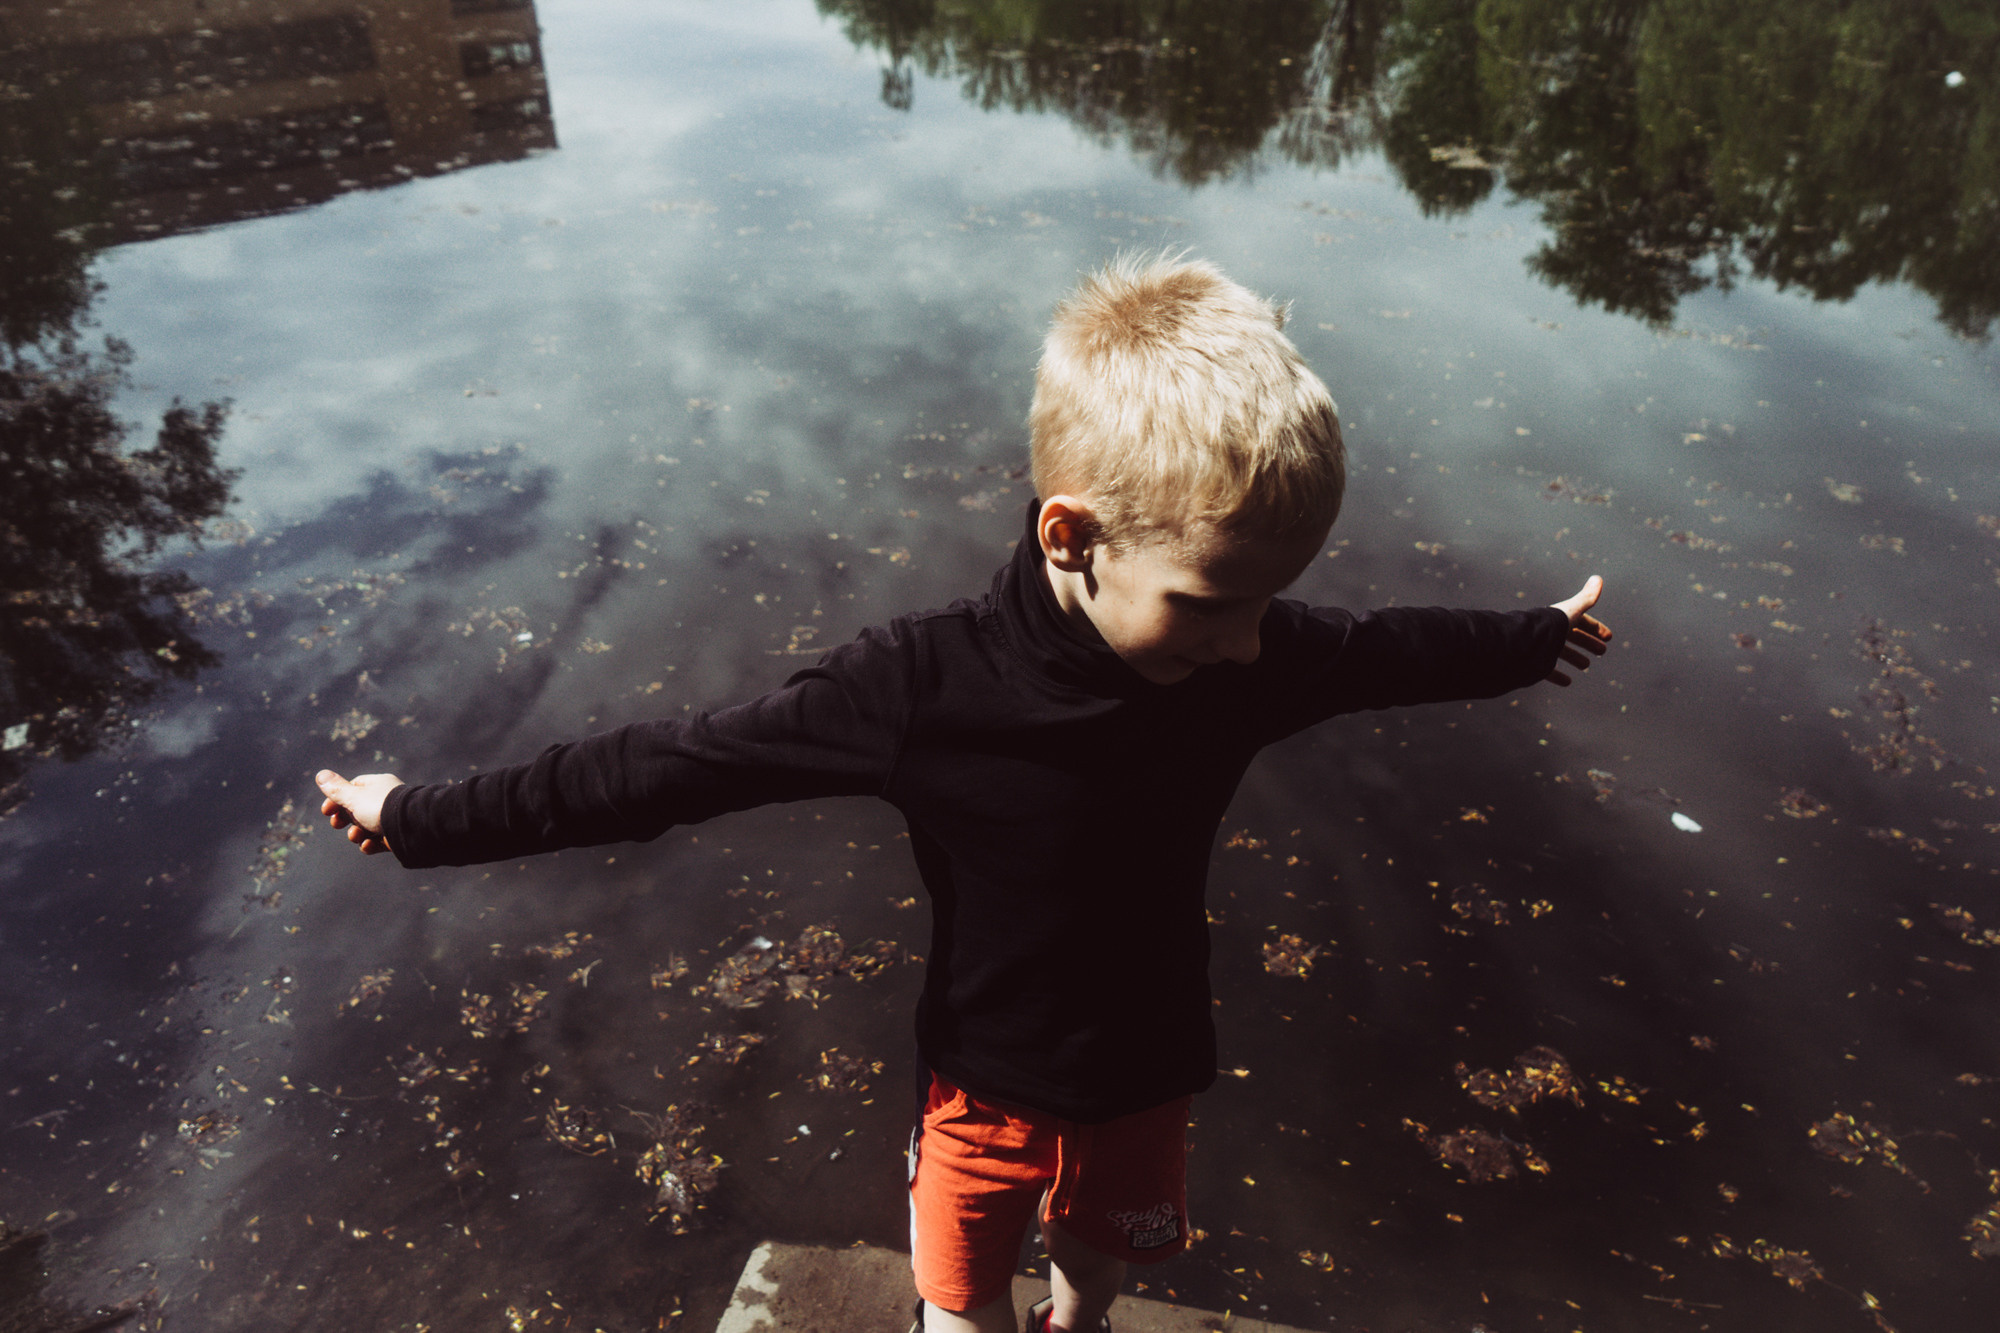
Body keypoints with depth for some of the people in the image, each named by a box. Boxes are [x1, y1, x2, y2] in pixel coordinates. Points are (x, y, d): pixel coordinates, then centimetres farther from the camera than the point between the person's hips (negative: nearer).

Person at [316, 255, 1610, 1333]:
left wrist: (1542, 640, 16)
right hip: (987, 1085, -3)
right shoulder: (925, 688, -32)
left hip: (1148, 1075, 3)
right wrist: (424, 819, -20)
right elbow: (678, 763, -26)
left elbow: (1386, 651, -2)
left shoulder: (1247, 652, -21)